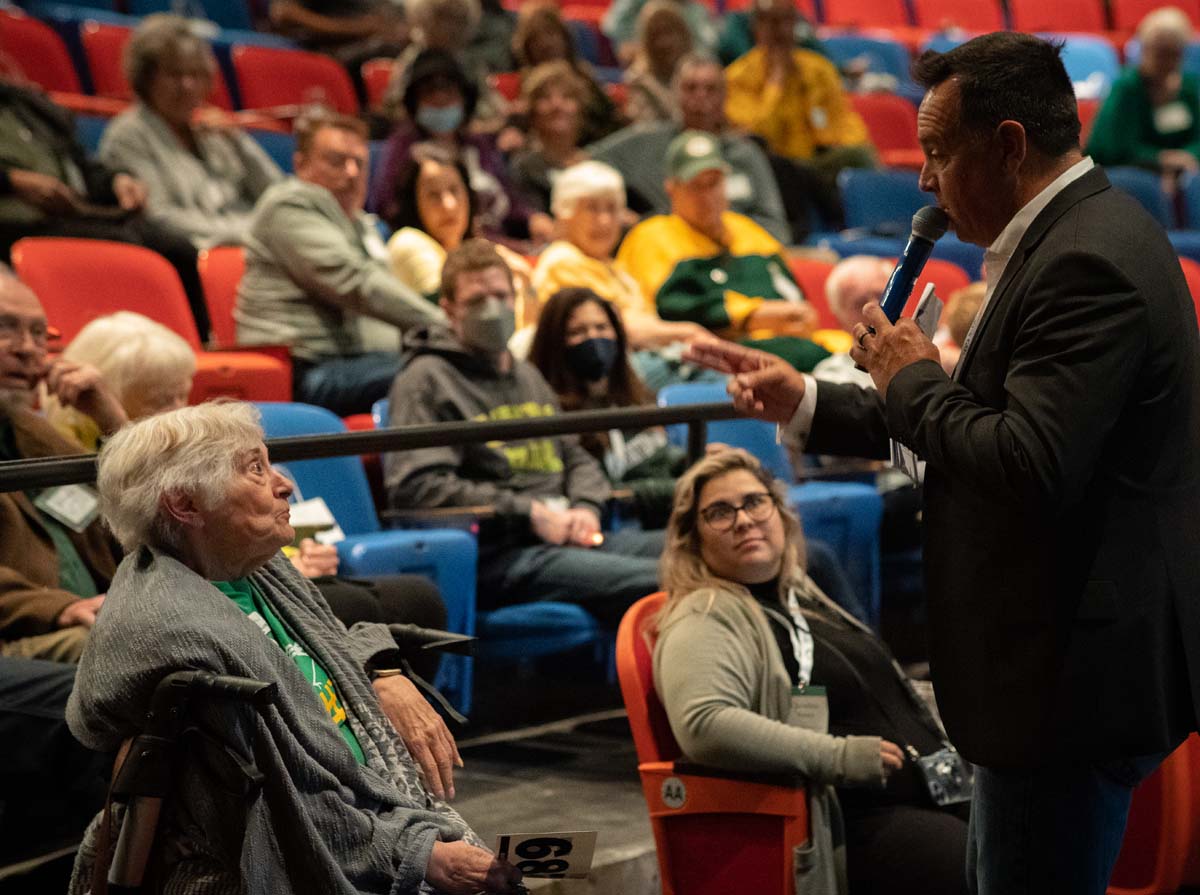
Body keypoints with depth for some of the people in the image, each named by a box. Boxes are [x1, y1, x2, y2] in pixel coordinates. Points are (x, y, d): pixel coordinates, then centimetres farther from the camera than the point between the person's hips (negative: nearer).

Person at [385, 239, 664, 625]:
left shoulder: (527, 376, 29)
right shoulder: (427, 380, 2)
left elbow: (576, 457, 33)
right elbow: (417, 486, -10)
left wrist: (586, 507, 7)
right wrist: (530, 513, -11)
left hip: (567, 537, 8)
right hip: (497, 554, -8)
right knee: (651, 581, -31)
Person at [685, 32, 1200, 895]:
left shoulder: (1090, 261, -22)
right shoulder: (1085, 235, 11)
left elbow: (1032, 465, -31)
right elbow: (980, 424, 18)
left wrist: (913, 382, -14)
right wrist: (804, 402, 16)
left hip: (1076, 677, -11)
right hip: (1065, 661, 11)